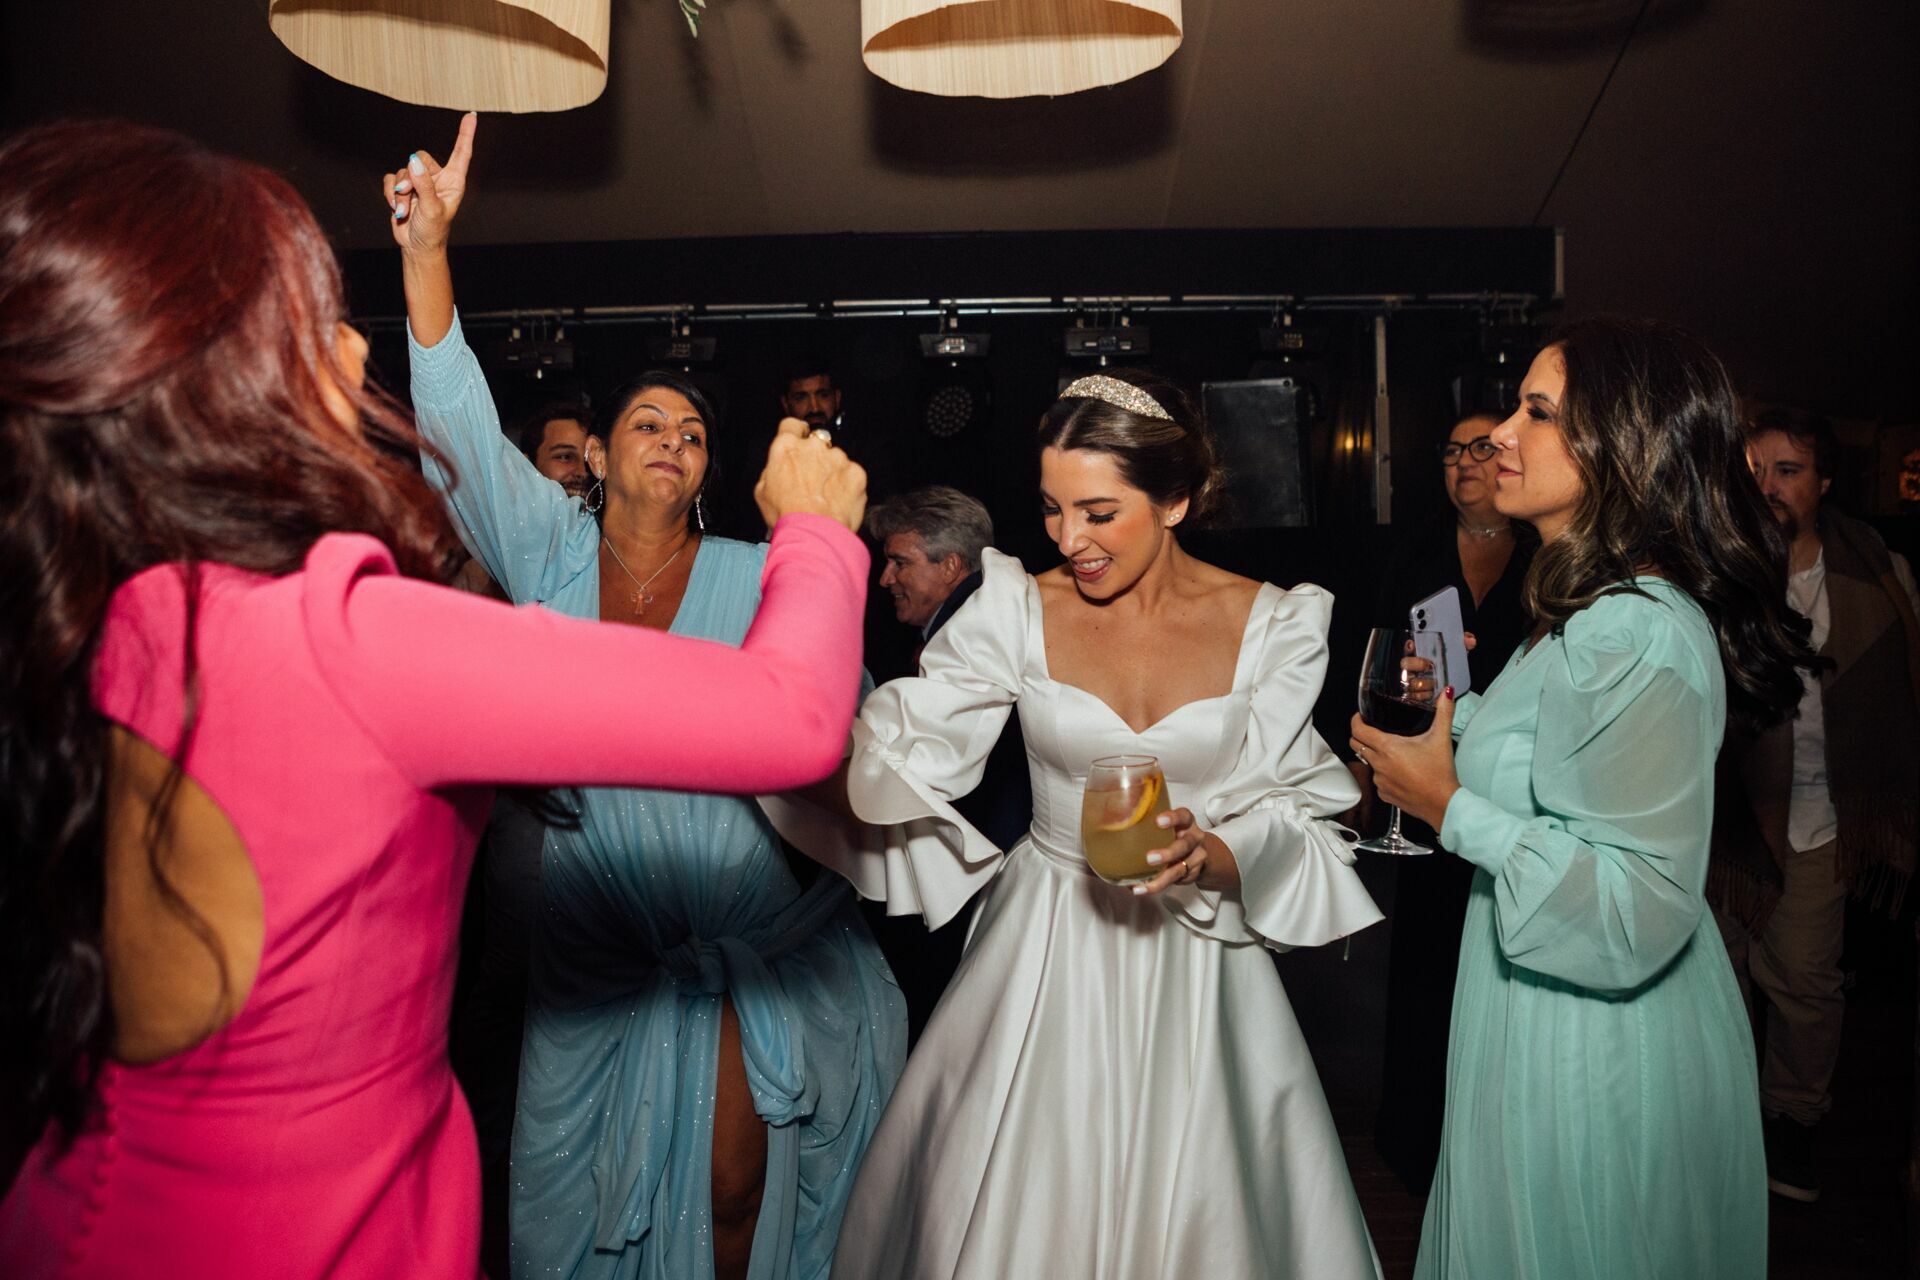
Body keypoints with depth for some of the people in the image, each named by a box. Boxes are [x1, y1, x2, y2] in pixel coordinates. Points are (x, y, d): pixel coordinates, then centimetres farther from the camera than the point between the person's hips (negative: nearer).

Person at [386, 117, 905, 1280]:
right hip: (593, 944, 2)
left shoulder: (751, 576, -2)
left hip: (736, 930, -1)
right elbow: (463, 431, -12)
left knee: (736, 1184, 8)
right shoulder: (550, 551, 0)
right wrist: (428, 250, -20)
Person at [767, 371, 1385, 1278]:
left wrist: (1210, 854, -25)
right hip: (1045, 955, 0)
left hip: (1195, 960, 0)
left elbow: (1289, 816, -5)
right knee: (1013, 1205, 10)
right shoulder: (1018, 610, -7)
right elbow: (897, 755, -14)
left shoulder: (1272, 624, -6)